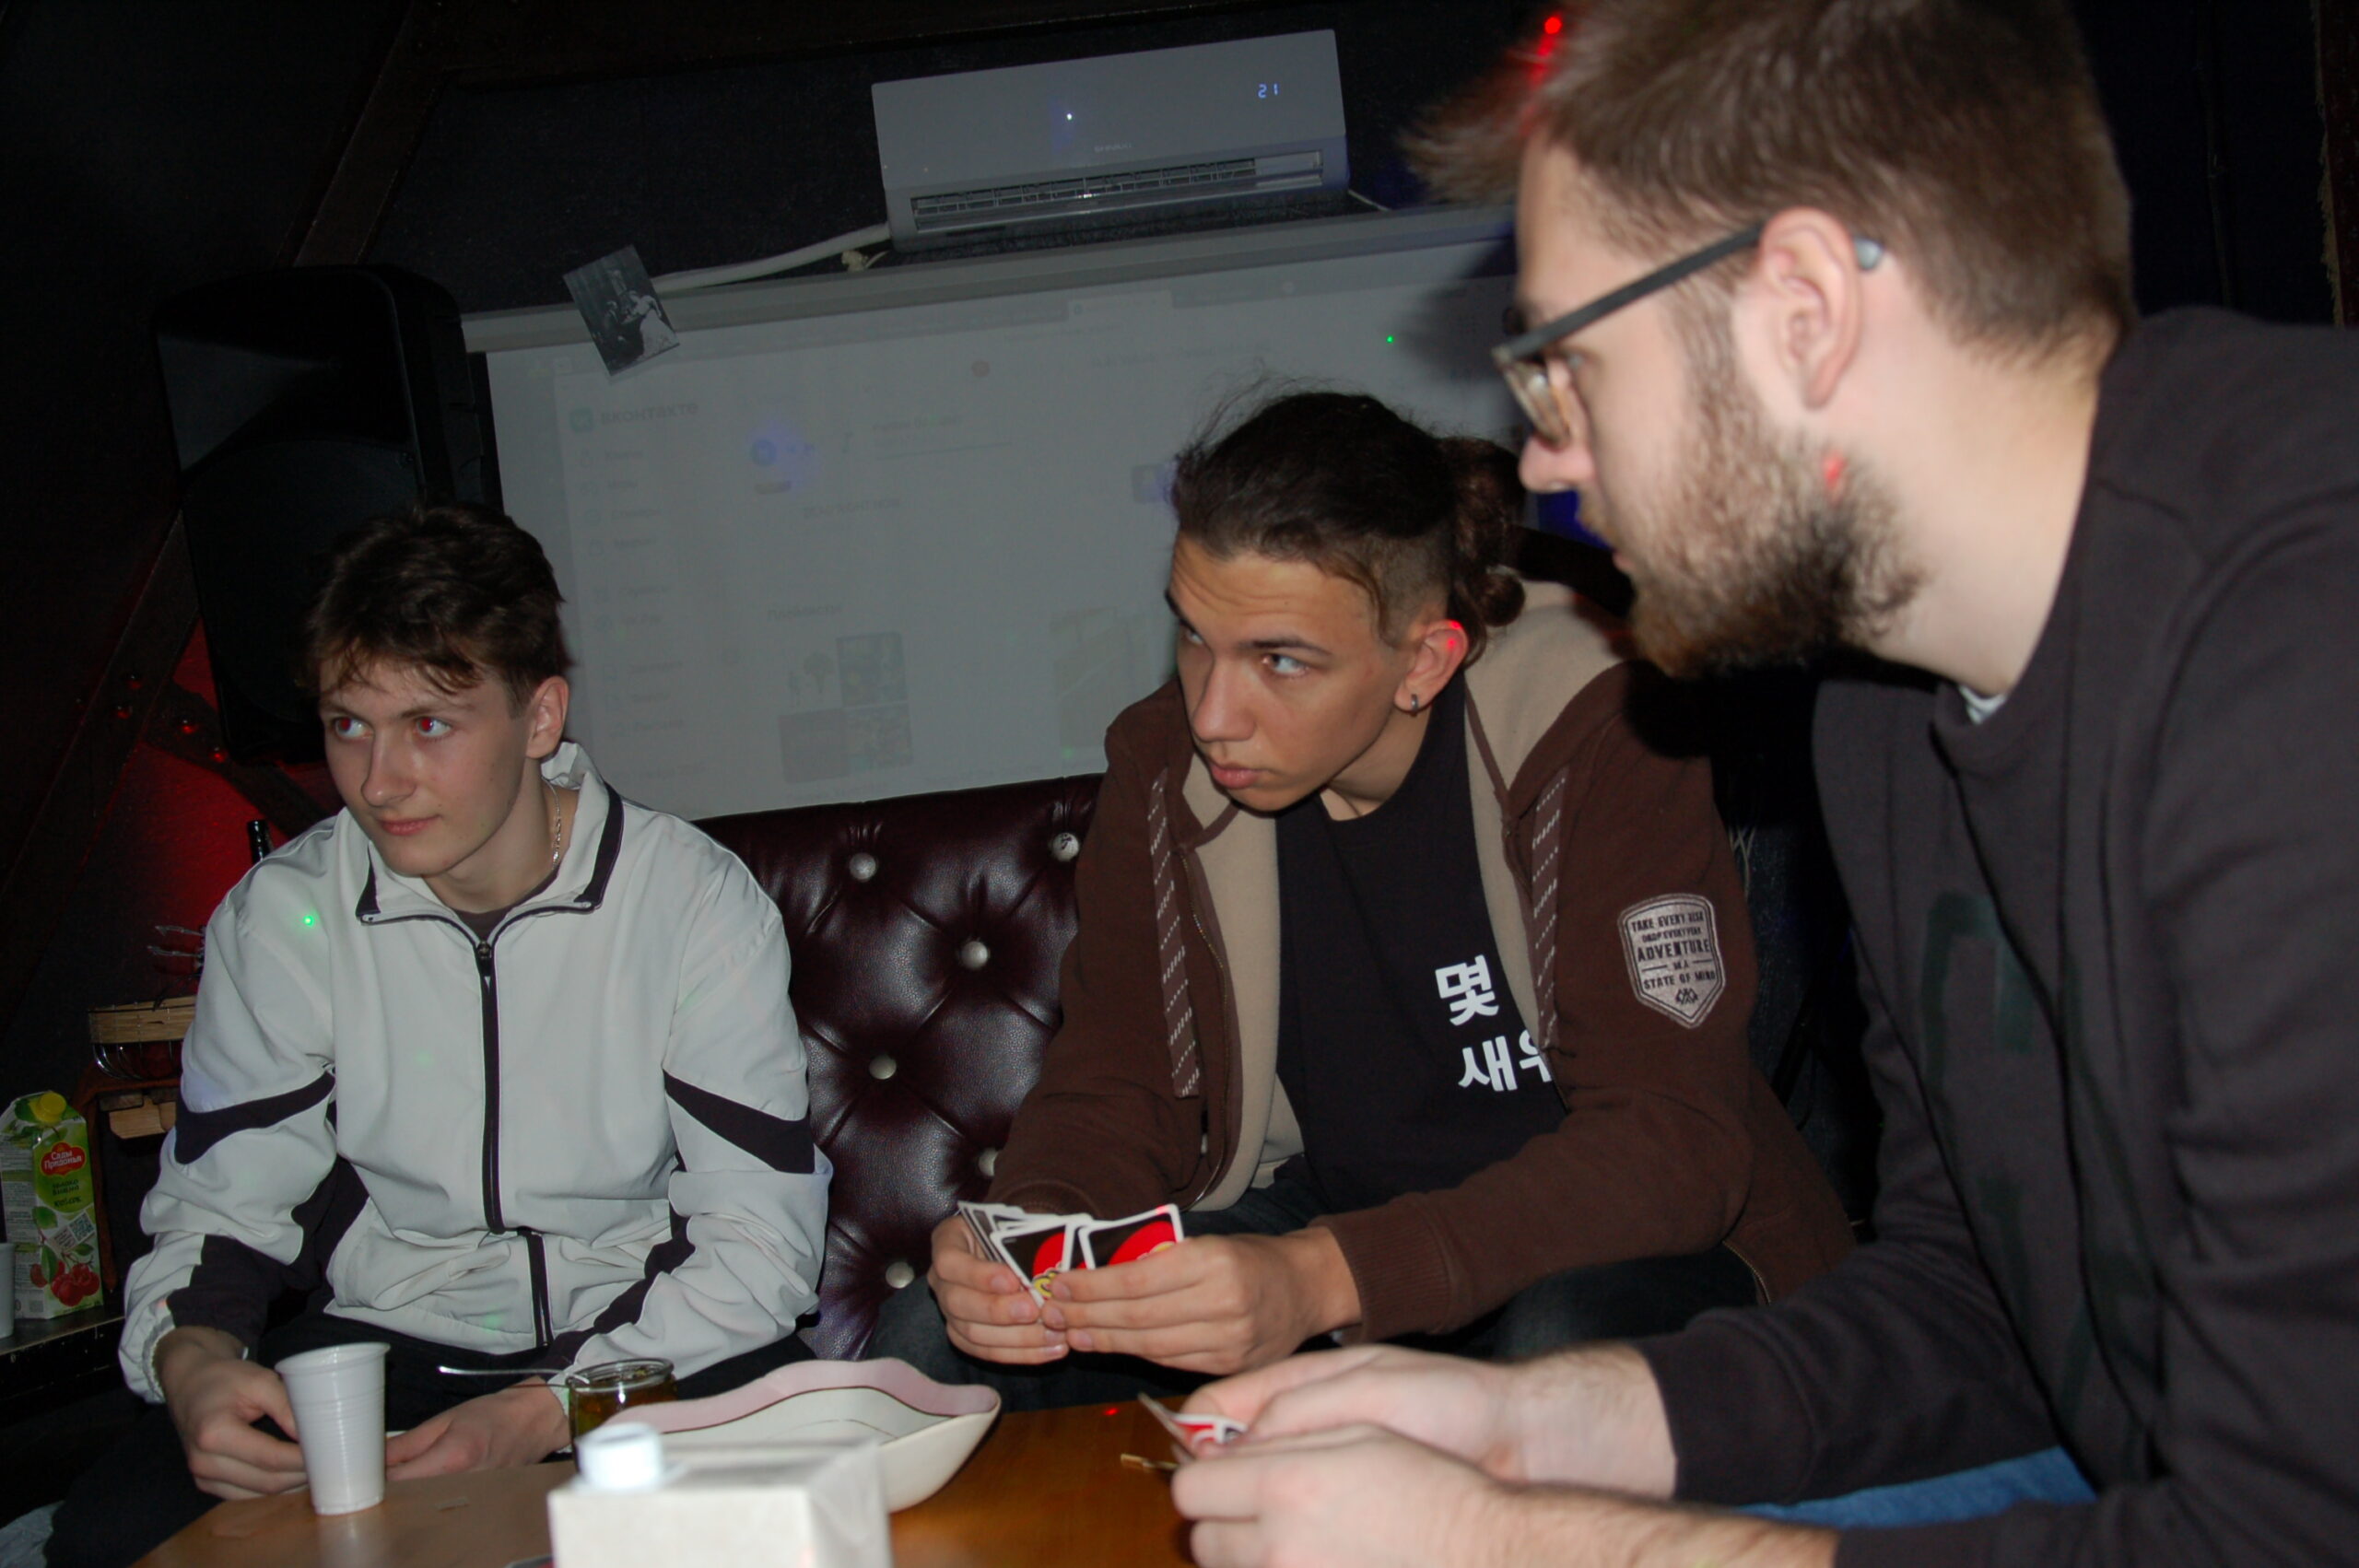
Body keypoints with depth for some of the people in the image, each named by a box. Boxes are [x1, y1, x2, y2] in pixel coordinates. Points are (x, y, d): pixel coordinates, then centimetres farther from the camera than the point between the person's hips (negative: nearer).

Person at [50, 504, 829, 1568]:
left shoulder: (695, 899, -12)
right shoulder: (278, 918, -4)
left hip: (649, 1341, -2)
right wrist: (190, 1354, -21)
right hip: (386, 1343, 2)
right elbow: (216, 1205, 3)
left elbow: (759, 1240, -13)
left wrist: (545, 1412, -27)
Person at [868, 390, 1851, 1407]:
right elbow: (1117, 1078, 0)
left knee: (1561, 1349, -39)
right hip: (1339, 1225, 5)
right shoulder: (1164, 761, -6)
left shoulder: (1595, 736, -22)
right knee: (934, 1342, -12)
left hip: (1636, 1252, -4)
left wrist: (1321, 1281, -40)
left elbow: (1669, 1144, -27)